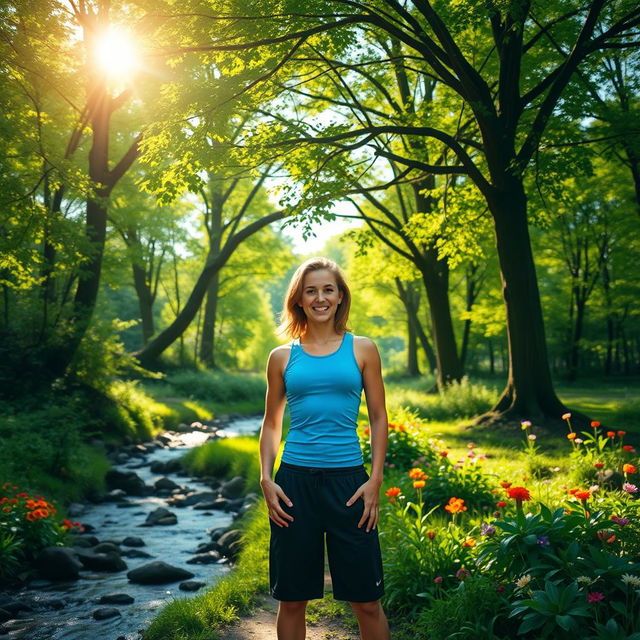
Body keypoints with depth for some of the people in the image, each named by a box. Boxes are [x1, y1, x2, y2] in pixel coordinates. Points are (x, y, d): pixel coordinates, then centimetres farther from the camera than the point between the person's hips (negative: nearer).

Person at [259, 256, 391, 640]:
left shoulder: (362, 349, 4)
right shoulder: (282, 357, 7)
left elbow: (379, 418, 5)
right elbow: (271, 425, 12)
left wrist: (375, 480, -4)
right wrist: (266, 480, 0)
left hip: (348, 480, -1)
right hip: (296, 481, 1)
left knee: (367, 601, 4)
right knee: (292, 600, 9)